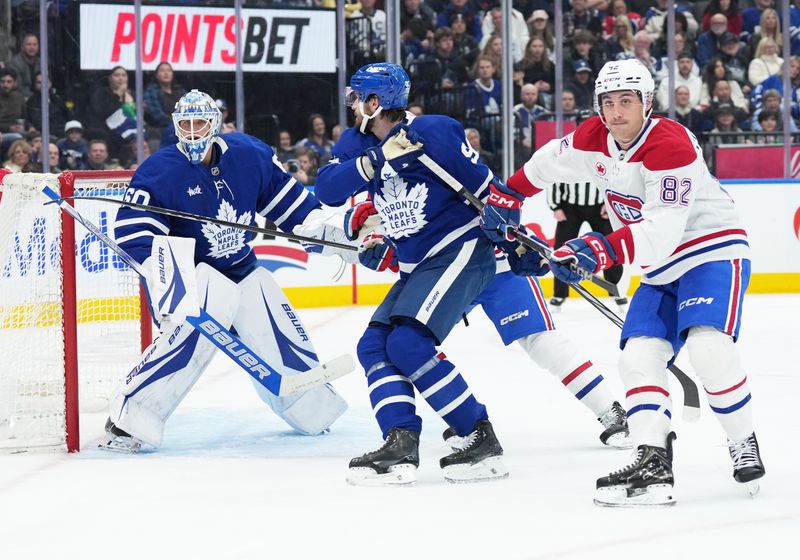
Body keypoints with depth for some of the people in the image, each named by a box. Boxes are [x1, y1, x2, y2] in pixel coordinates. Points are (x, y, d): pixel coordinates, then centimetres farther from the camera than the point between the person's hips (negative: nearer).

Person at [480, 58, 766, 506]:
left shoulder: (672, 147, -26)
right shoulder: (594, 140, -3)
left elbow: (660, 232, -34)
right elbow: (551, 163, 19)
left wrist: (601, 251, -42)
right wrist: (506, 197, 19)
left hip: (713, 252, -8)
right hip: (663, 269, 8)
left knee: (707, 347, -27)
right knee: (640, 356, -9)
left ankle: (746, 448, -11)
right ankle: (653, 464, -15)